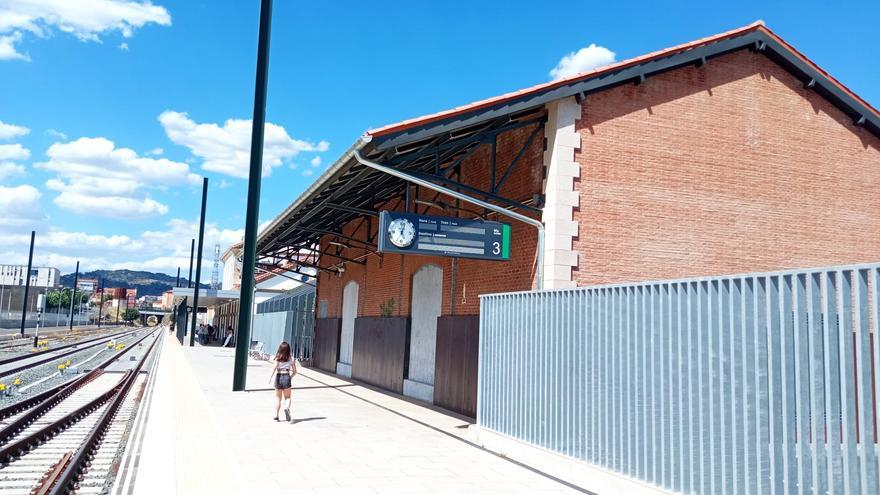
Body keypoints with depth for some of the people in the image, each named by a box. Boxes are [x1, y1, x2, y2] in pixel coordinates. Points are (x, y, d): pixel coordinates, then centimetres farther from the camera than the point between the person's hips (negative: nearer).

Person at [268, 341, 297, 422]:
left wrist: (271, 376, -21)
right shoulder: (291, 359, 4)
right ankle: (287, 408, -23)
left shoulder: (278, 358, -1)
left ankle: (276, 416, 14)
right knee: (287, 397, 8)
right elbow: (294, 371, 6)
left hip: (278, 377, 0)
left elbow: (275, 366, -19)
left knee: (278, 398, 13)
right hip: (287, 377, 0)